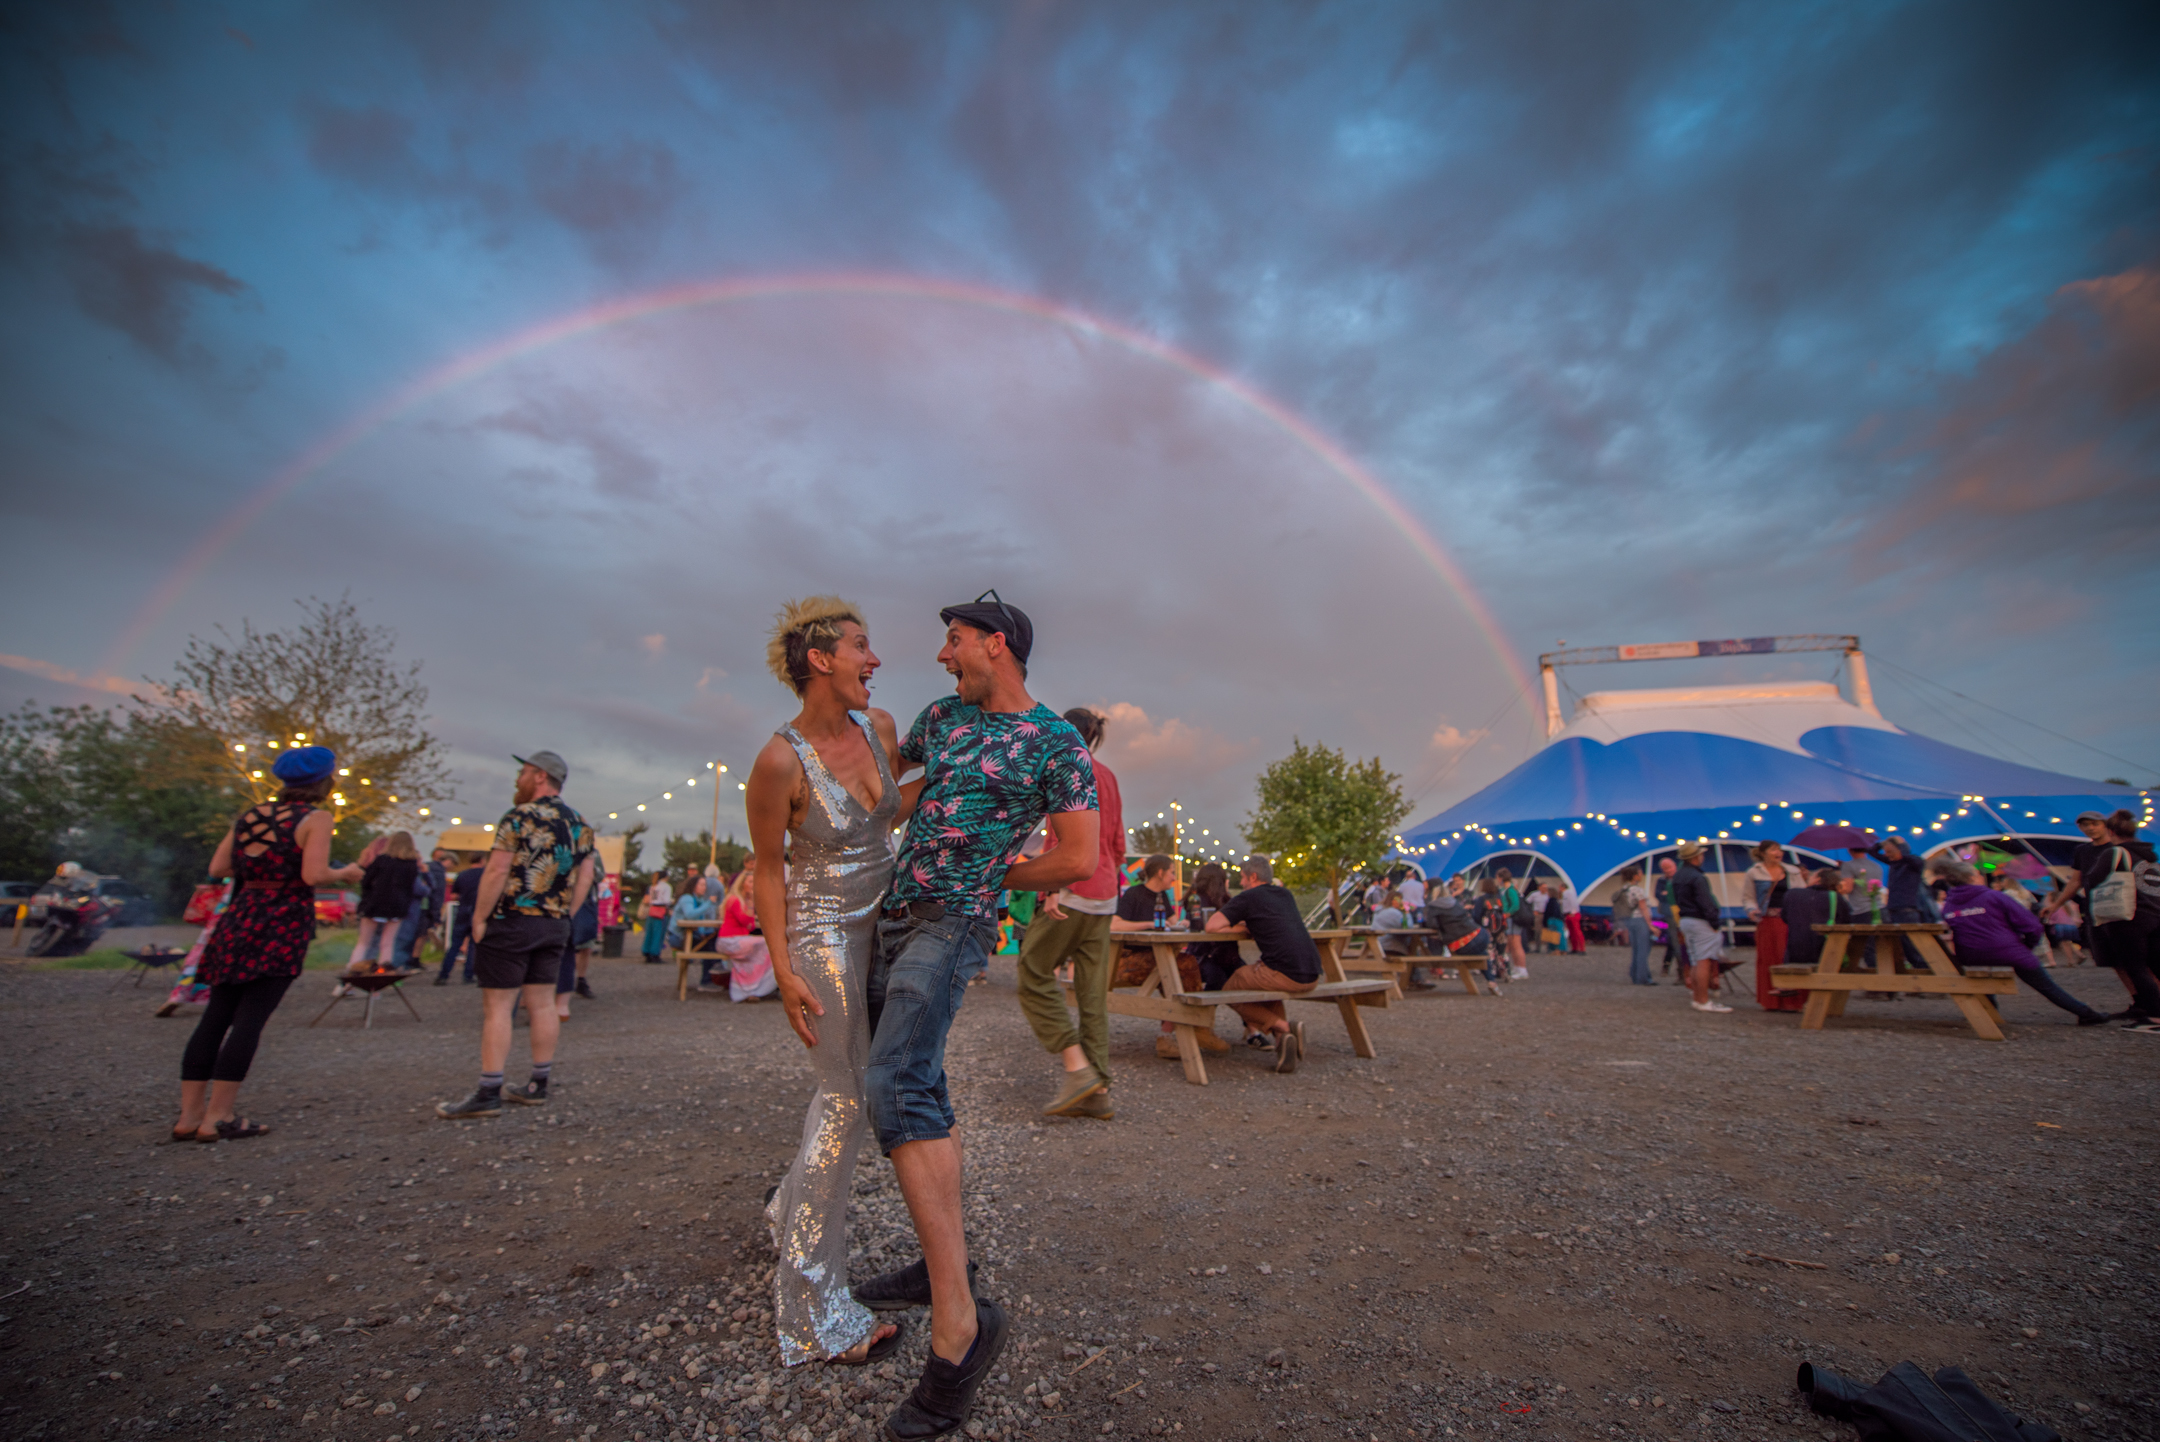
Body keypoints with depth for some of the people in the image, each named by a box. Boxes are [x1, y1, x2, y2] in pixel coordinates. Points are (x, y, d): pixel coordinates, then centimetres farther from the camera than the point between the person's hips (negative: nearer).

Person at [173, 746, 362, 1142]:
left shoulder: (250, 815, 13)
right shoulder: (316, 819, -8)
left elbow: (218, 868, 12)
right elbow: (313, 875, -17)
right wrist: (344, 873, 2)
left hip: (239, 919, 7)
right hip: (282, 926, -7)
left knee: (215, 1016, 10)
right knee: (249, 1020, -3)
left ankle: (189, 1115, 15)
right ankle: (217, 1118, 0)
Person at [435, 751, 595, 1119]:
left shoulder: (519, 817, -11)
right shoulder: (580, 825, 10)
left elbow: (496, 872, -16)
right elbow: (585, 877, 10)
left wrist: (479, 917, -8)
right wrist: (564, 917, 14)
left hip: (511, 922, -7)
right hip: (554, 926, 7)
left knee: (497, 1006, -1)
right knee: (543, 1004, 11)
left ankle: (488, 1094, 3)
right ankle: (538, 1086, 18)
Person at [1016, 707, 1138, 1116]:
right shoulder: (1109, 777, 19)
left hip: (1071, 892, -8)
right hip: (1104, 897, 8)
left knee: (1034, 978, 1)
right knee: (1093, 992, 8)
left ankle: (1077, 1067, -7)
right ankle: (1098, 1092, 10)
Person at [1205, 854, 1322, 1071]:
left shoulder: (1248, 897, 0)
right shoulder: (1285, 895, 20)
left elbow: (1212, 926, -5)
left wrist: (1237, 928, 12)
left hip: (1285, 976, -7)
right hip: (1312, 977, 7)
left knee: (1230, 991, 14)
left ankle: (1284, 1027, -3)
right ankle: (1282, 1038, 14)